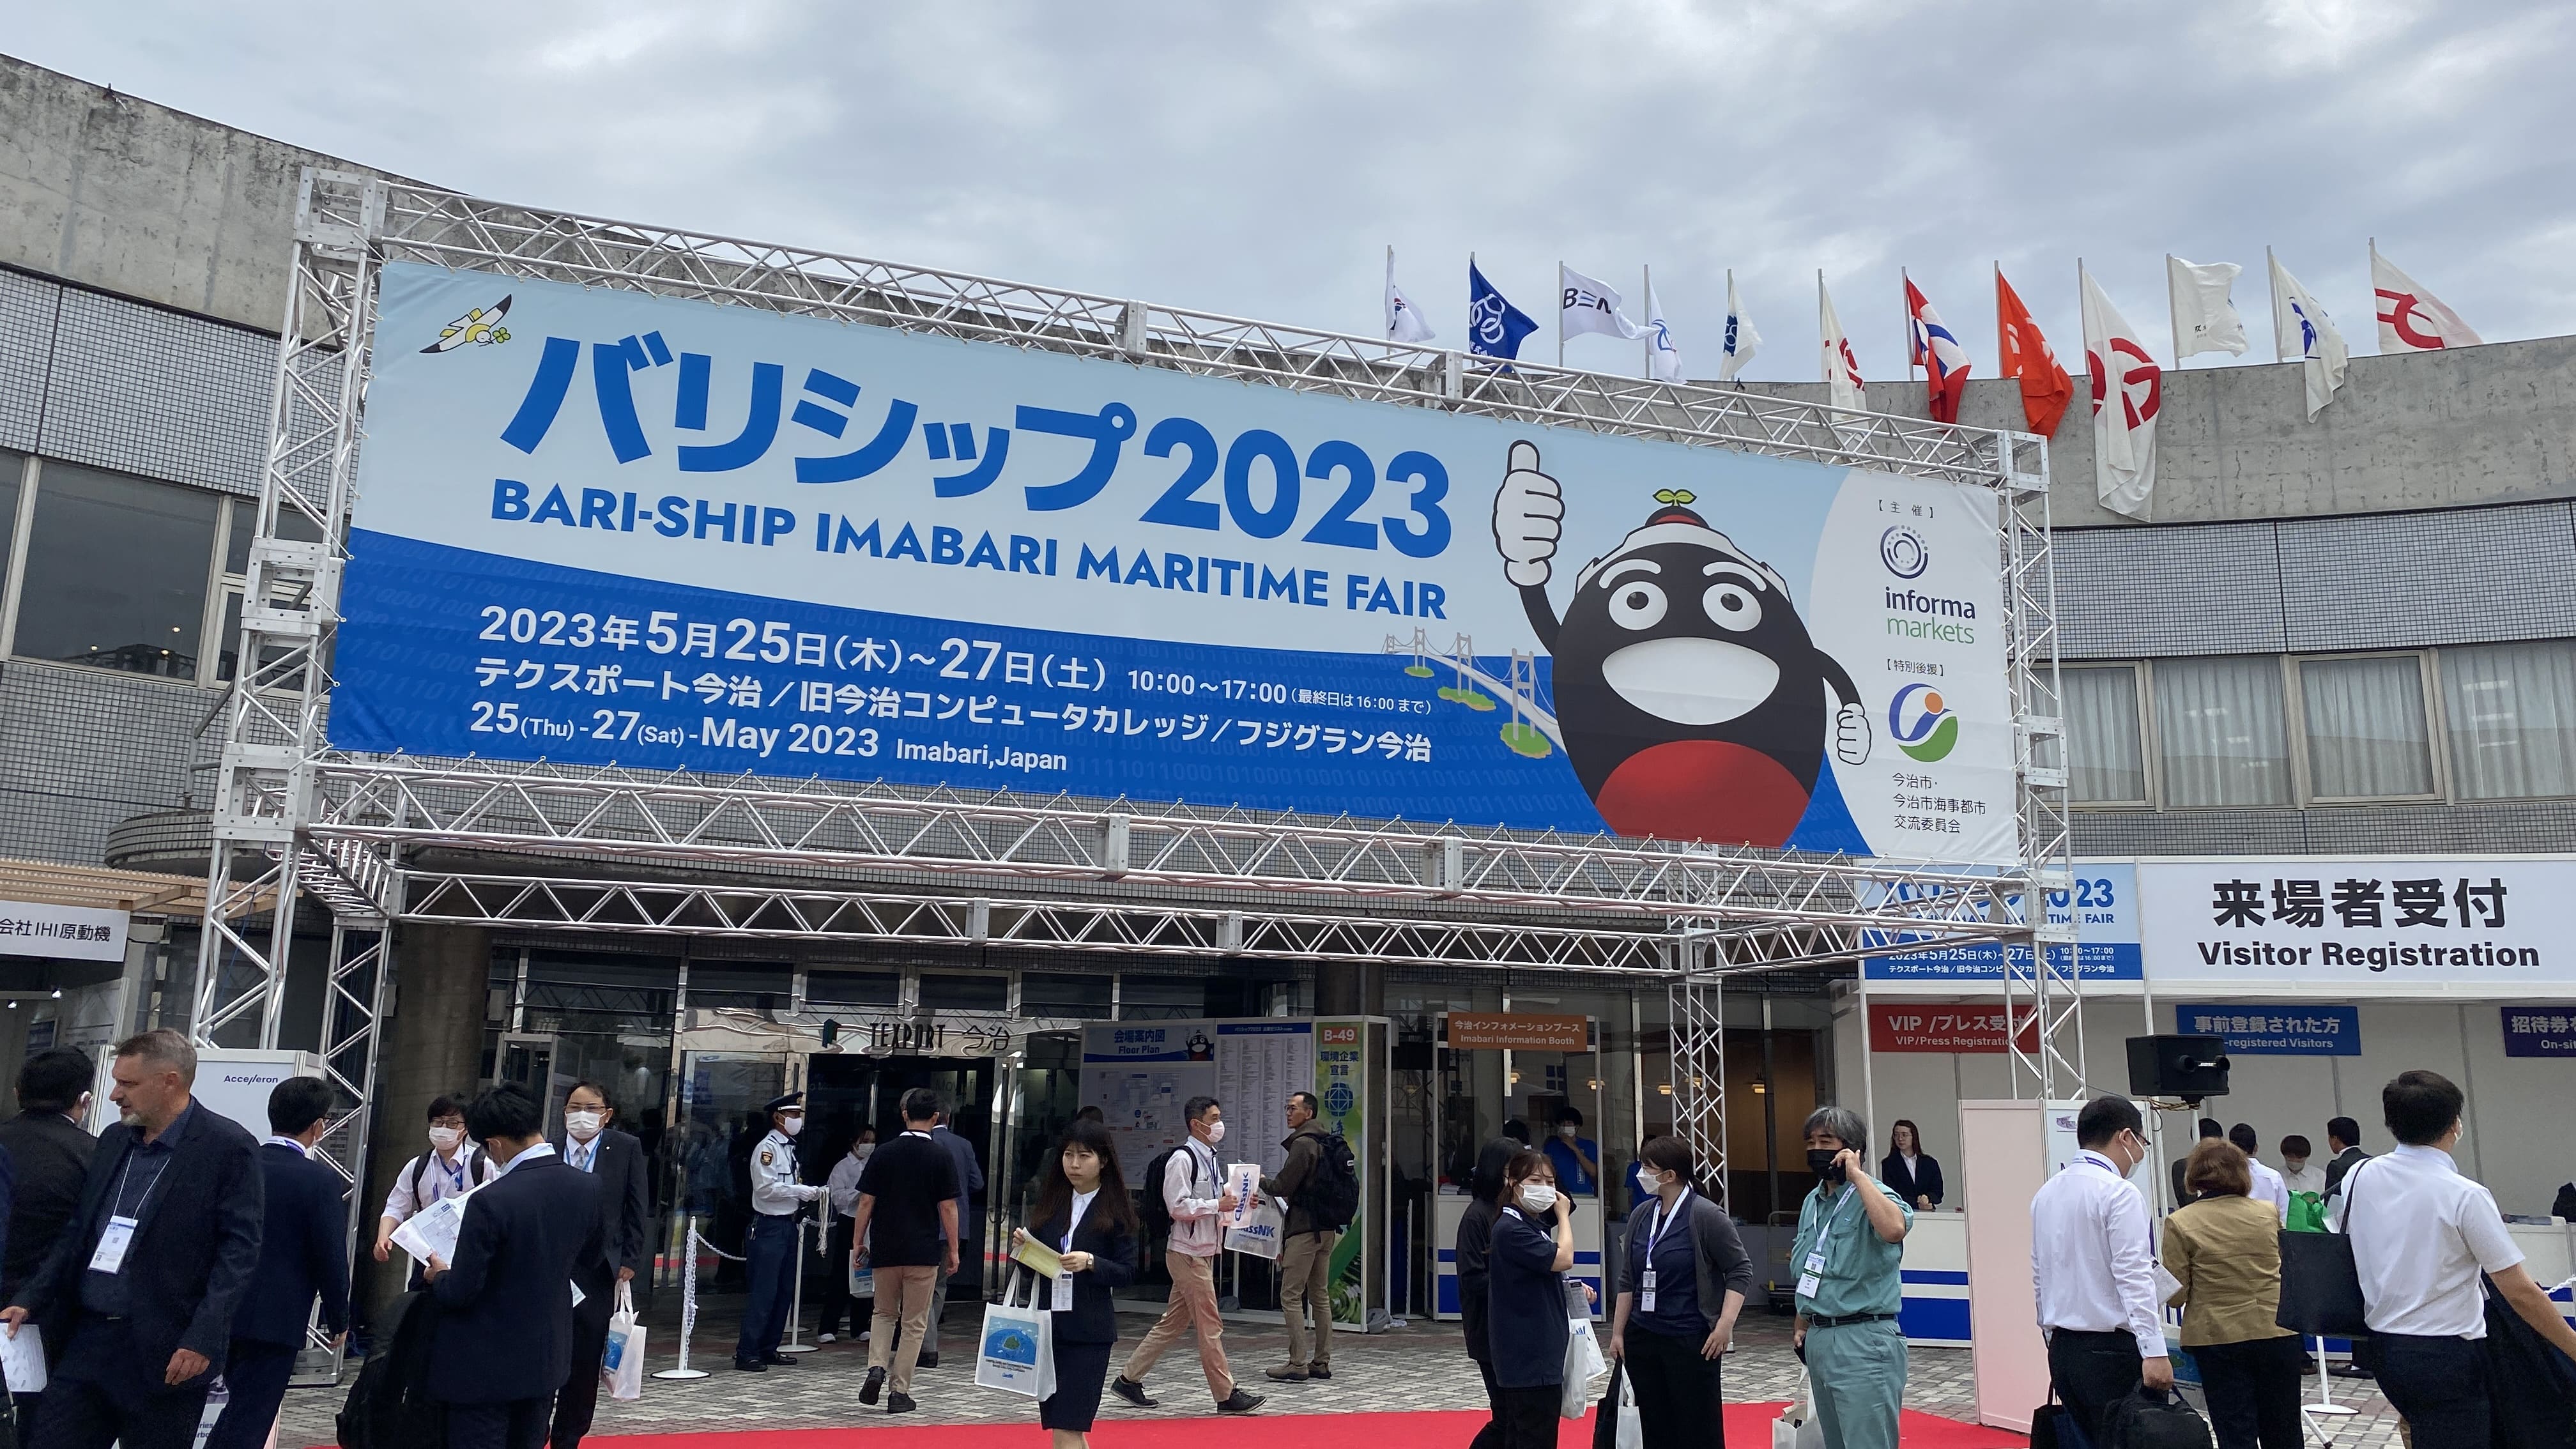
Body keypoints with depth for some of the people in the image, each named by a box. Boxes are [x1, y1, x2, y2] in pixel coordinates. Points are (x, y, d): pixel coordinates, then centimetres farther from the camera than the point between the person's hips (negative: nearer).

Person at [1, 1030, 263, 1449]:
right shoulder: (114, 1139, 12)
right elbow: (77, 1233, 19)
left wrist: (203, 1339, -20)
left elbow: (239, 1250, -13)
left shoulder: (229, 1147, -10)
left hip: (166, 1354, -6)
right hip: (87, 1338, 6)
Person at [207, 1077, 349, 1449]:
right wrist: (339, 1320, 3)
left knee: (242, 1405, 23)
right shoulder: (319, 1180, -15)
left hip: (226, 1315, 6)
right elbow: (332, 1260, -12)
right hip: (276, 1321, -6)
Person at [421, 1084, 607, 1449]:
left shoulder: (491, 1202, -25)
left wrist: (438, 1275, 3)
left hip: (487, 1366, -6)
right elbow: (592, 1261, 9)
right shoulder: (590, 1188, -7)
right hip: (547, 1359, 6)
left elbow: (460, 1293, -18)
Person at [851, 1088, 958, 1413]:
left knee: (885, 1313, 20)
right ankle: (900, 1392, 7)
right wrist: (953, 1250, 3)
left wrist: (858, 1244, 9)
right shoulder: (941, 1157, -6)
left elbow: (866, 1203, 0)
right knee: (913, 1323, 7)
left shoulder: (882, 1154, -1)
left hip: (885, 1249, 2)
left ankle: (876, 1368, -1)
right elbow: (948, 1207, -5)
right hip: (924, 1252, -2)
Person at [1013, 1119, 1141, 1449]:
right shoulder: (1051, 1203, 8)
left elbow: (1127, 1272, -7)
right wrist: (1023, 1246, -8)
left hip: (1089, 1331, -5)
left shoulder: (1117, 1211, -5)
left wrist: (1091, 1262, -22)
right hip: (1047, 1323, 5)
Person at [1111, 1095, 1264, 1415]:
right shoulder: (1183, 1159, -15)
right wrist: (1218, 1205, -20)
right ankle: (1226, 1394, 5)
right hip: (1187, 1253, -10)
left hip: (1204, 1253, 10)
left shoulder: (1210, 1159, 15)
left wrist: (1236, 1205, 5)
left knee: (1174, 1323, 14)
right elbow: (1179, 1206, -22)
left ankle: (1129, 1379, 22)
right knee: (1210, 1325, -3)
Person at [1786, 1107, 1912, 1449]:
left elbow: (1894, 1229, -36)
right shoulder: (1812, 1202, 13)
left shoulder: (1873, 1196, -12)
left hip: (1864, 1342, -8)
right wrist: (1802, 1325, 17)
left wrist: (1857, 1175, -26)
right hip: (1818, 1339, 8)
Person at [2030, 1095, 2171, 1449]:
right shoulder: (2119, 1193, -11)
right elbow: (2133, 1277, -19)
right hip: (2112, 1349, -7)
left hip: (2062, 1348, 7)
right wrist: (2154, 1351, -21)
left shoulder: (2046, 1193, 12)